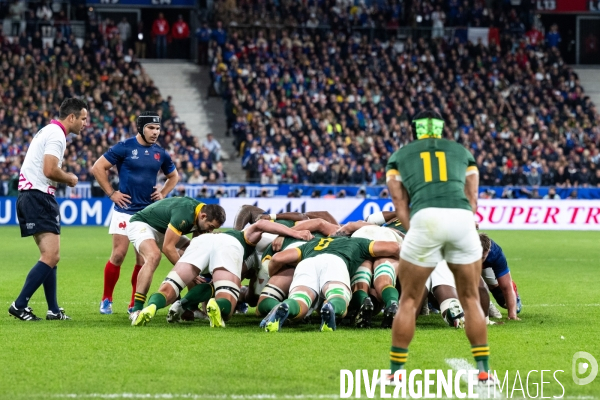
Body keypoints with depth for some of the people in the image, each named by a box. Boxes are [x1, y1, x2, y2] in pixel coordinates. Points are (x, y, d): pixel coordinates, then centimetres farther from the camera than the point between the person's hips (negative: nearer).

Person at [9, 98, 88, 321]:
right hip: (38, 197, -11)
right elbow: (50, 170, -22)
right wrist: (70, 179, -5)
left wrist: (65, 178, 11)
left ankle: (53, 310, 17)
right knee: (50, 257, -15)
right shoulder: (56, 135, -12)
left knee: (51, 256, 15)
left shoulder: (49, 131, 19)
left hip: (31, 196, 11)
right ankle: (19, 306, -15)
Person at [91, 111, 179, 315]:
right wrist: (111, 193, -6)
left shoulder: (160, 153, 8)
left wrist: (163, 193, 9)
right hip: (125, 210, -4)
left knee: (143, 258, 2)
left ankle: (135, 304, 10)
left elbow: (174, 176, 25)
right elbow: (98, 168, -5)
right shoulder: (124, 147, -6)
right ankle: (106, 300, 6)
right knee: (119, 254, -8)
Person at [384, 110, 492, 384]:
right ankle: (484, 370, 12)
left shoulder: (399, 156, 26)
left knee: (409, 301, 11)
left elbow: (401, 204, 15)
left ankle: (396, 372, 12)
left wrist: (413, 234, 13)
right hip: (462, 217, 1)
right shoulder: (462, 153, 29)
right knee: (471, 299, 15)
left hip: (425, 218, -1)